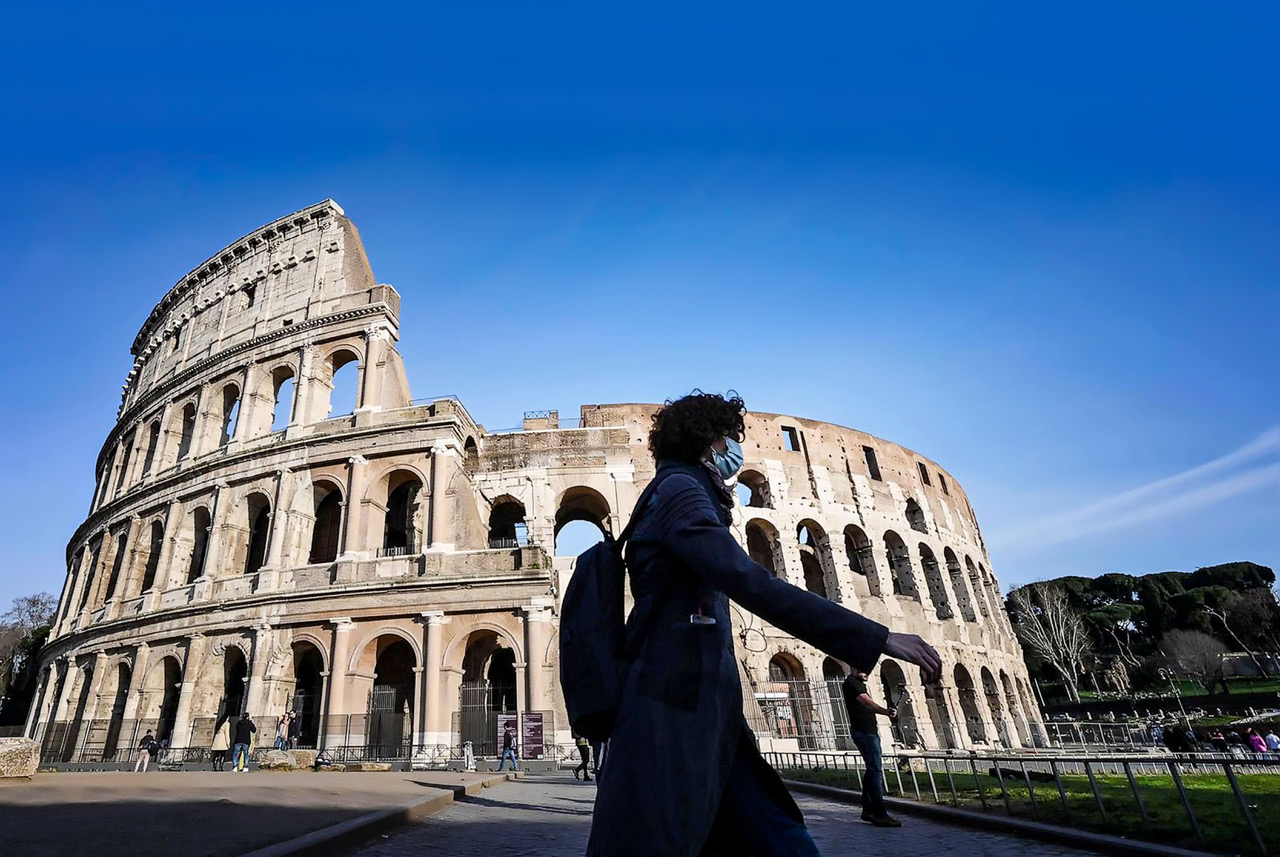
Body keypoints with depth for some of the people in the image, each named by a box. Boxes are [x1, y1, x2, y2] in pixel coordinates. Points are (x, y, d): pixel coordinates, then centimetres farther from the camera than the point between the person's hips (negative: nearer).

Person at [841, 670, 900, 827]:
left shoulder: (859, 684, 19)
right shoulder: (851, 683, -14)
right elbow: (866, 701, -31)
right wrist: (886, 711, -45)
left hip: (869, 731, 11)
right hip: (864, 732, -11)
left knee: (872, 769, 13)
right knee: (875, 770, -13)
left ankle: (868, 810, 19)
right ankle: (880, 814, -13)